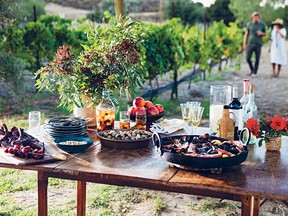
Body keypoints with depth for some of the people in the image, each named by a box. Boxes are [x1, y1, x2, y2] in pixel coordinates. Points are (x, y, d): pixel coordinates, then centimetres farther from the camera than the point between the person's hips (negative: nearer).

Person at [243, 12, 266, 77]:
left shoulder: (262, 24, 2)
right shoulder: (250, 24, 4)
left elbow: (265, 34, 12)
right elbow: (246, 34, 9)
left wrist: (261, 33, -11)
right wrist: (244, 43, 4)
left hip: (258, 44, -1)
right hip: (250, 44, 1)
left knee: (257, 59, 0)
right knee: (248, 58, -5)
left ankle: (254, 72, 11)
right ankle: (252, 69, 18)